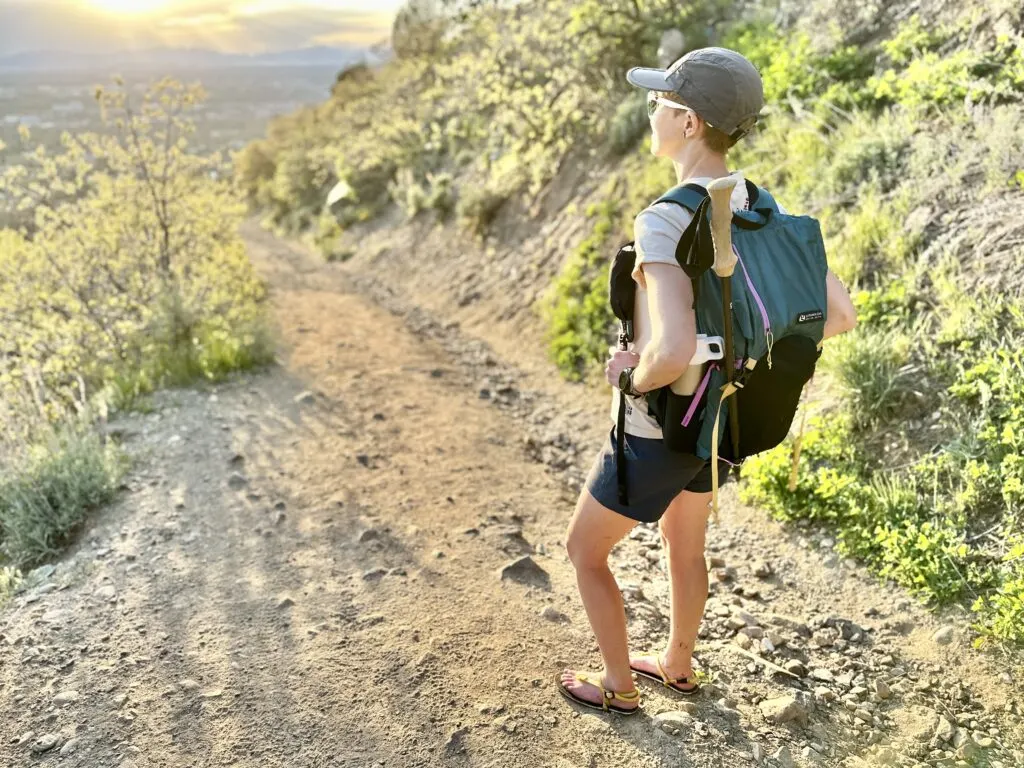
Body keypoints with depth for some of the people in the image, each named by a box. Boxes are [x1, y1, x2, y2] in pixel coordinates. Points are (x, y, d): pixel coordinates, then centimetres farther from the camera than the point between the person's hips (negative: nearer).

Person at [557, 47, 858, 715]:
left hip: (656, 432, -8)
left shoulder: (662, 222, -31)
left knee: (585, 549, 17)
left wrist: (638, 379, -21)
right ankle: (678, 664, 52)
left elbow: (673, 349, -44)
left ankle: (620, 684, 35)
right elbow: (841, 313, -6)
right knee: (685, 543, 29)